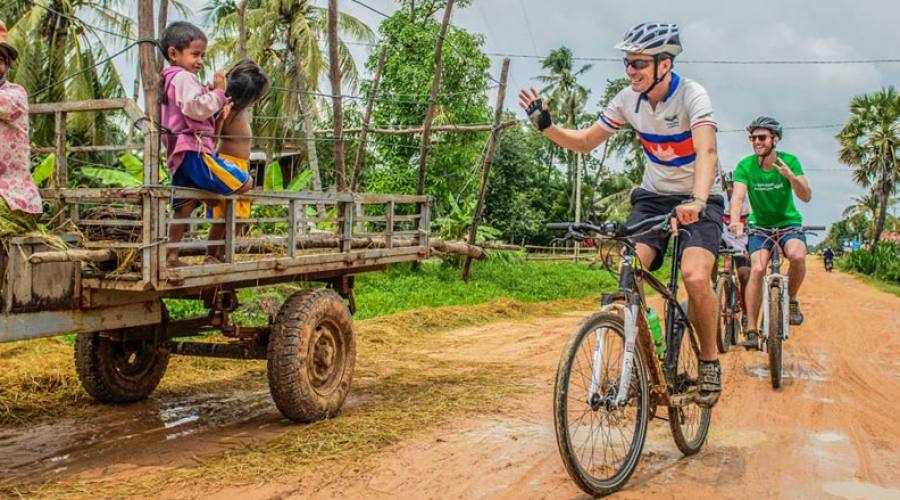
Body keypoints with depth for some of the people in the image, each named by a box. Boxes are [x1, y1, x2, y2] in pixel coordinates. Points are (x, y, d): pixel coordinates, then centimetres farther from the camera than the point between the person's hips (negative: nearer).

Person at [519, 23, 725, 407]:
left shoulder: (691, 95, -21)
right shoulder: (628, 100, -6)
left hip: (698, 201, -4)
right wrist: (546, 126, -14)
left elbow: (707, 152, -36)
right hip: (652, 197, 4)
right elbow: (585, 142, 3)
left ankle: (709, 360, -2)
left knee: (695, 277, -27)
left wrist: (696, 201, -54)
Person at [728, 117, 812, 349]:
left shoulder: (789, 161, -10)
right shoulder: (745, 166, -10)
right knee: (757, 269, -22)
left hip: (789, 223, 0)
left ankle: (792, 300, -2)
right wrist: (735, 221, -43)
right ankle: (751, 330, -14)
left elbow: (806, 196, -17)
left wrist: (790, 176, -37)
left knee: (797, 256, -31)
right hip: (760, 226, 0)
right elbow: (738, 196, -23)